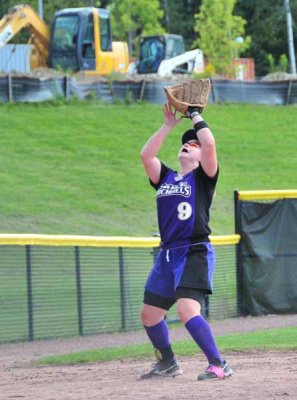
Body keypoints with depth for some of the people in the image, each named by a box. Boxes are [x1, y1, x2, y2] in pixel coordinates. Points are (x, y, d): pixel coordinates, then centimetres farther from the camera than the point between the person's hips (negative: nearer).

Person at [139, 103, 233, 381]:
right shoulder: (165, 178, 17)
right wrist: (168, 126, 10)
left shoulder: (203, 178, 1)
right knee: (149, 314, 13)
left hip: (195, 253, -7)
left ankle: (219, 365, -20)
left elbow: (210, 144, -14)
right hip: (167, 256, 7)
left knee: (187, 310, -25)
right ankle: (167, 364, 33)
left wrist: (196, 116, -1)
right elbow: (146, 155, 7)